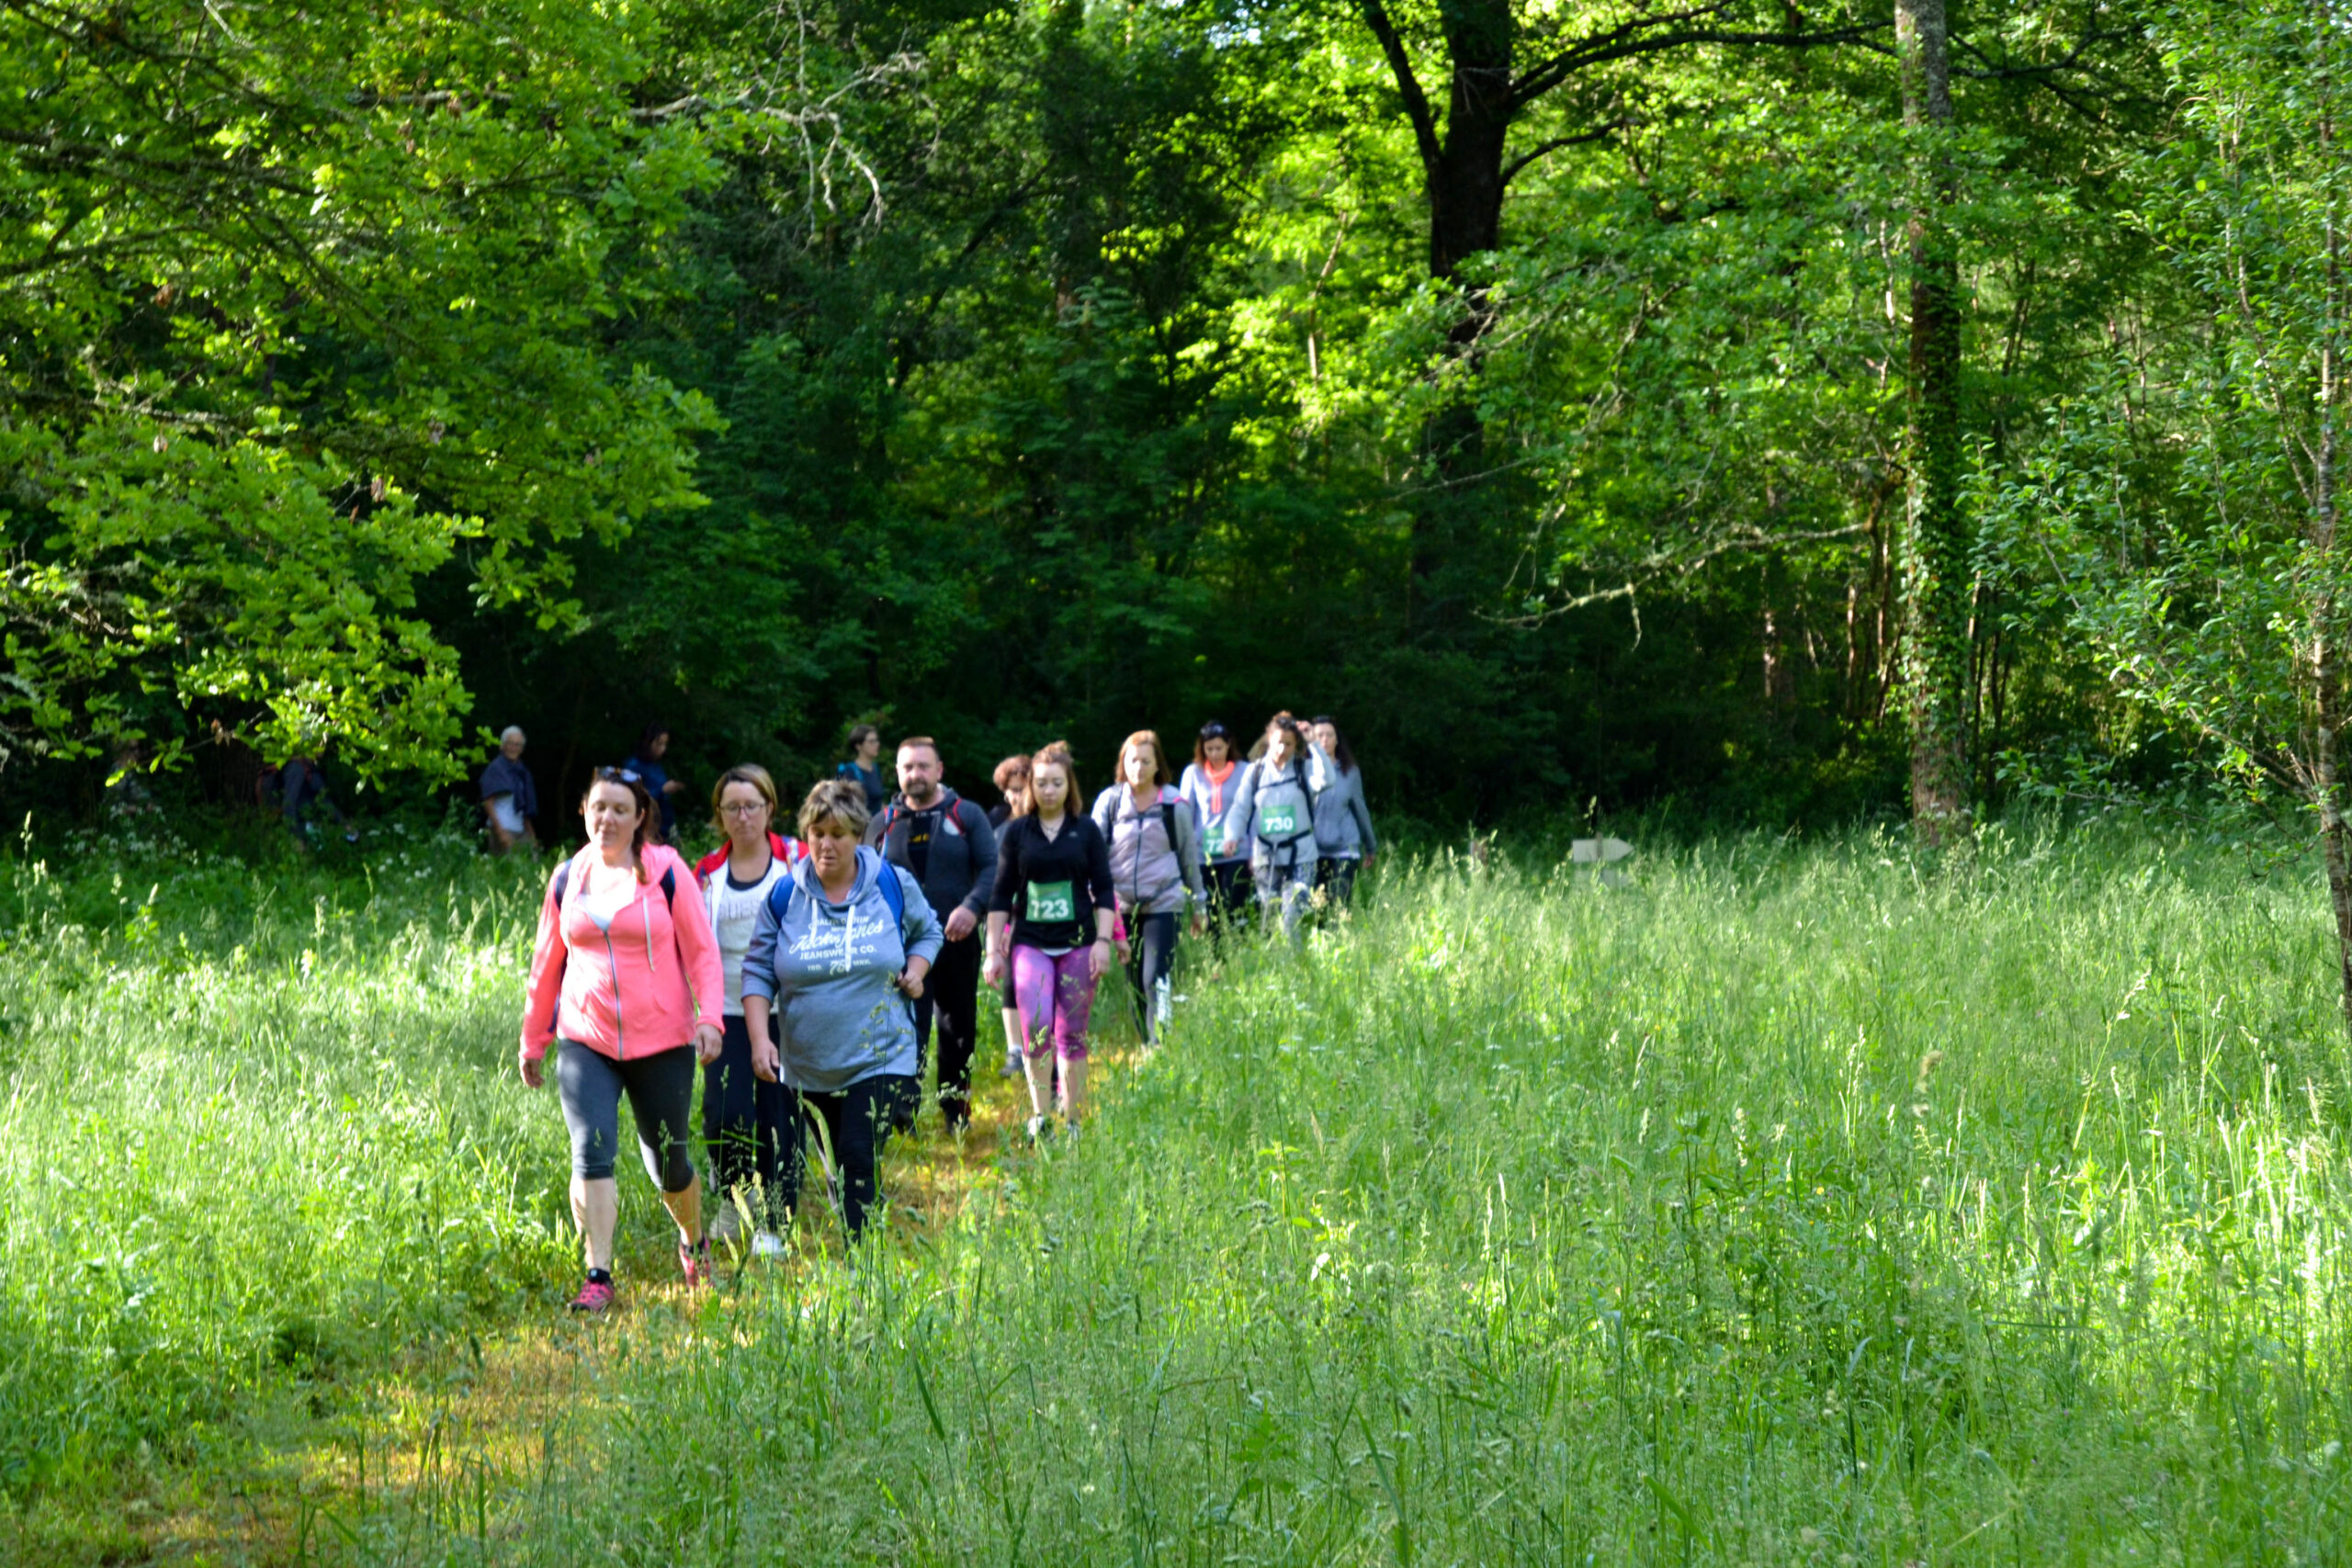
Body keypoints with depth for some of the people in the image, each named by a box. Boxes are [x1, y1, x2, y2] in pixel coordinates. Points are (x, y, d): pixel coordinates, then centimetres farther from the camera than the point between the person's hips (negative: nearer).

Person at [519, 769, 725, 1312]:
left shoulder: (666, 871, -2)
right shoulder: (568, 878, 7)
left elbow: (702, 951, -1)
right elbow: (546, 964, 16)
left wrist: (710, 1017, -15)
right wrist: (533, 1040, 20)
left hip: (661, 1043, -2)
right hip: (585, 1040, 2)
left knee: (667, 1161, 8)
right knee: (592, 1150, -16)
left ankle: (693, 1242, 38)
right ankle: (598, 1277, -15)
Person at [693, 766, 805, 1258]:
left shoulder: (796, 859, 2)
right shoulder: (708, 871, 10)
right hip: (728, 1010, 2)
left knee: (779, 1115, -3)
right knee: (726, 1113, -9)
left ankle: (772, 1223, 10)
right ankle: (733, 1198, 19)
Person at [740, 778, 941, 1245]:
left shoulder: (893, 885, -1)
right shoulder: (785, 897, -1)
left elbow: (927, 930, 17)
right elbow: (758, 970, 2)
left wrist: (916, 970, -4)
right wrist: (759, 1036, -11)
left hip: (879, 1061, -2)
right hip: (808, 1065, 2)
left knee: (860, 1160, -16)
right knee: (839, 1167, 11)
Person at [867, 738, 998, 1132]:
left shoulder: (967, 815, 4)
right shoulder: (884, 823, 10)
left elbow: (991, 867, -2)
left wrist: (972, 907, -19)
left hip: (957, 940, 0)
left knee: (959, 1026, 10)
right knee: (908, 1026, -12)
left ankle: (956, 1110, 23)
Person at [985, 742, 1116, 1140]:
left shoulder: (1086, 831, 5)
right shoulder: (1016, 832, 5)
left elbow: (1104, 891, 6)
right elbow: (1001, 895, 8)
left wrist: (1102, 942, -3)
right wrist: (994, 950, 4)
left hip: (1078, 943, 1)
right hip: (1029, 943, -1)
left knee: (1072, 1033, 3)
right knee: (1036, 1028, -18)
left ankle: (1073, 1121, 11)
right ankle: (1038, 1115, -11)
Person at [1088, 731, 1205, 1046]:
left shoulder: (1175, 805, 1)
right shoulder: (1109, 801, 2)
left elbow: (1189, 856, 10)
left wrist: (1199, 905, 15)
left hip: (1163, 903, -2)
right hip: (1123, 905, 2)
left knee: (1156, 980, -15)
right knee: (1134, 984, 7)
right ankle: (1146, 1050, 18)